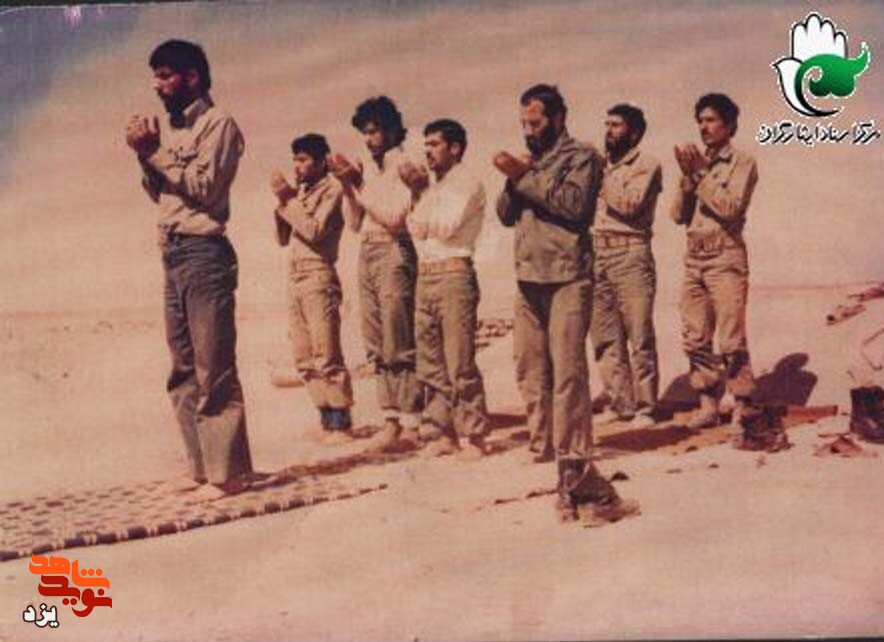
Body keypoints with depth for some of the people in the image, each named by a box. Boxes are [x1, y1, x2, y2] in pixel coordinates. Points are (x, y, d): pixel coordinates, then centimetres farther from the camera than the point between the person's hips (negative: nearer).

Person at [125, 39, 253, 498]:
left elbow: (205, 187, -13)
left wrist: (155, 152, -9)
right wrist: (145, 154, 5)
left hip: (203, 252, -9)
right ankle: (203, 466, 15)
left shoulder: (218, 124, -3)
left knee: (214, 369, -9)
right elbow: (159, 193, 20)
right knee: (184, 370, 9)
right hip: (172, 253, 9)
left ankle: (228, 472, -6)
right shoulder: (172, 130, 20)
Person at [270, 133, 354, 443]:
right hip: (295, 278, 8)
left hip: (319, 278, -8)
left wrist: (288, 199, -10)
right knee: (305, 360, 6)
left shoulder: (331, 189, -3)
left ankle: (341, 423, -7)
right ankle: (327, 419, 11)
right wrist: (282, 201, 6)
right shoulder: (300, 193, 18)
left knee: (326, 357, -10)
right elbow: (283, 238, 18)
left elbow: (315, 230, -15)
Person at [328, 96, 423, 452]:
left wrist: (359, 185, -12)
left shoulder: (404, 165, -5)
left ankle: (410, 425, -6)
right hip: (367, 253, 8)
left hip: (394, 252, -8)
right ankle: (390, 420, 12)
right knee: (377, 346, 7)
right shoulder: (366, 167, 15)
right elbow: (354, 222, 15)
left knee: (399, 346, -9)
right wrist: (346, 186, 2)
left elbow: (395, 216, -15)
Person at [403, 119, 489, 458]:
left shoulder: (467, 184, -2)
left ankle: (472, 434, -3)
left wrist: (422, 192, -7)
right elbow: (415, 227, 15)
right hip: (424, 274, 8)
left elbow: (448, 226, -13)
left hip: (453, 274, -8)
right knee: (430, 363, 7)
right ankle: (444, 432, 13)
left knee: (460, 363, -9)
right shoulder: (432, 187, 22)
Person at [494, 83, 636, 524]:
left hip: (567, 278, -7)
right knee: (530, 369, 7)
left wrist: (525, 176, -13)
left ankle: (574, 467, -11)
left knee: (568, 372, -11)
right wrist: (513, 179, -2)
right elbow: (506, 215, 15)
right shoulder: (530, 161, 20)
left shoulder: (581, 157, 1)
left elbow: (574, 203, -15)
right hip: (528, 278, 7)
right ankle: (544, 445, 17)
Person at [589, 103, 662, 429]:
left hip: (630, 253, -6)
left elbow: (631, 205, -14)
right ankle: (619, 402, 13)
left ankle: (644, 407, 0)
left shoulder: (647, 165, 2)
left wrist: (600, 181, -9)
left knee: (639, 335, -6)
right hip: (596, 254, 6)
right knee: (605, 336, 6)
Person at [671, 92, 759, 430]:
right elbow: (679, 214, 10)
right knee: (695, 339, 5)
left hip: (725, 256, -6)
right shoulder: (697, 162, 16)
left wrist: (701, 174, -10)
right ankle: (707, 404, 13)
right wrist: (687, 177, -3)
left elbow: (731, 207, -14)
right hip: (694, 257, 6)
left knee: (731, 340, -9)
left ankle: (742, 406, -1)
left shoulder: (741, 162, 0)